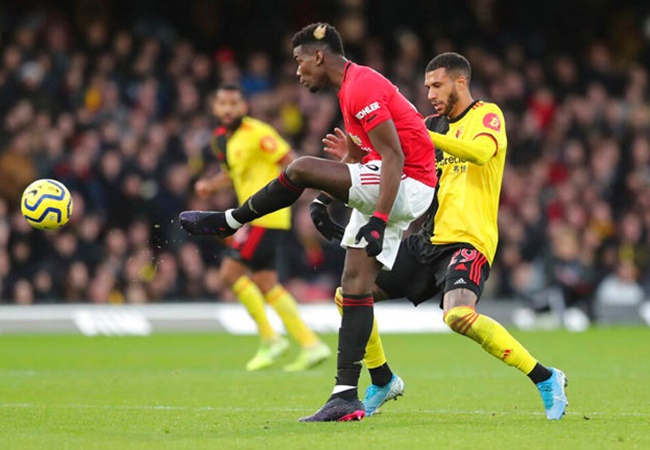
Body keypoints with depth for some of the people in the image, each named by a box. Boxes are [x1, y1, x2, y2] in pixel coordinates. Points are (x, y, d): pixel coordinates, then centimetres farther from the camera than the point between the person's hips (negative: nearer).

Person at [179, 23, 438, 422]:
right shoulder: (354, 87, 17)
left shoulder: (362, 88, -16)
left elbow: (394, 156, -22)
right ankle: (346, 397, 1)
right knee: (355, 286, 4)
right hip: (388, 193, 10)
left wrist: (377, 220, -27)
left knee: (300, 169, -18)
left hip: (406, 187, -10)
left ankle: (228, 222, 3)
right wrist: (329, 195, 21)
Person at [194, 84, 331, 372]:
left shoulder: (256, 133, -12)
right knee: (266, 284, 7)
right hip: (254, 216, 9)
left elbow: (291, 162, -14)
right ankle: (311, 345, 8)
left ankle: (269, 338, -4)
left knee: (230, 272, -11)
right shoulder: (221, 138, 13)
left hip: (266, 216, -9)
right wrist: (210, 186, 9)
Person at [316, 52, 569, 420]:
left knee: (459, 315, -34)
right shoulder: (436, 124, 17)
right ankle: (384, 382, 22)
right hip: (430, 239, 8)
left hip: (468, 241, -8)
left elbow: (481, 152, -26)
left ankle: (545, 378, -21)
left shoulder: (487, 115, -3)